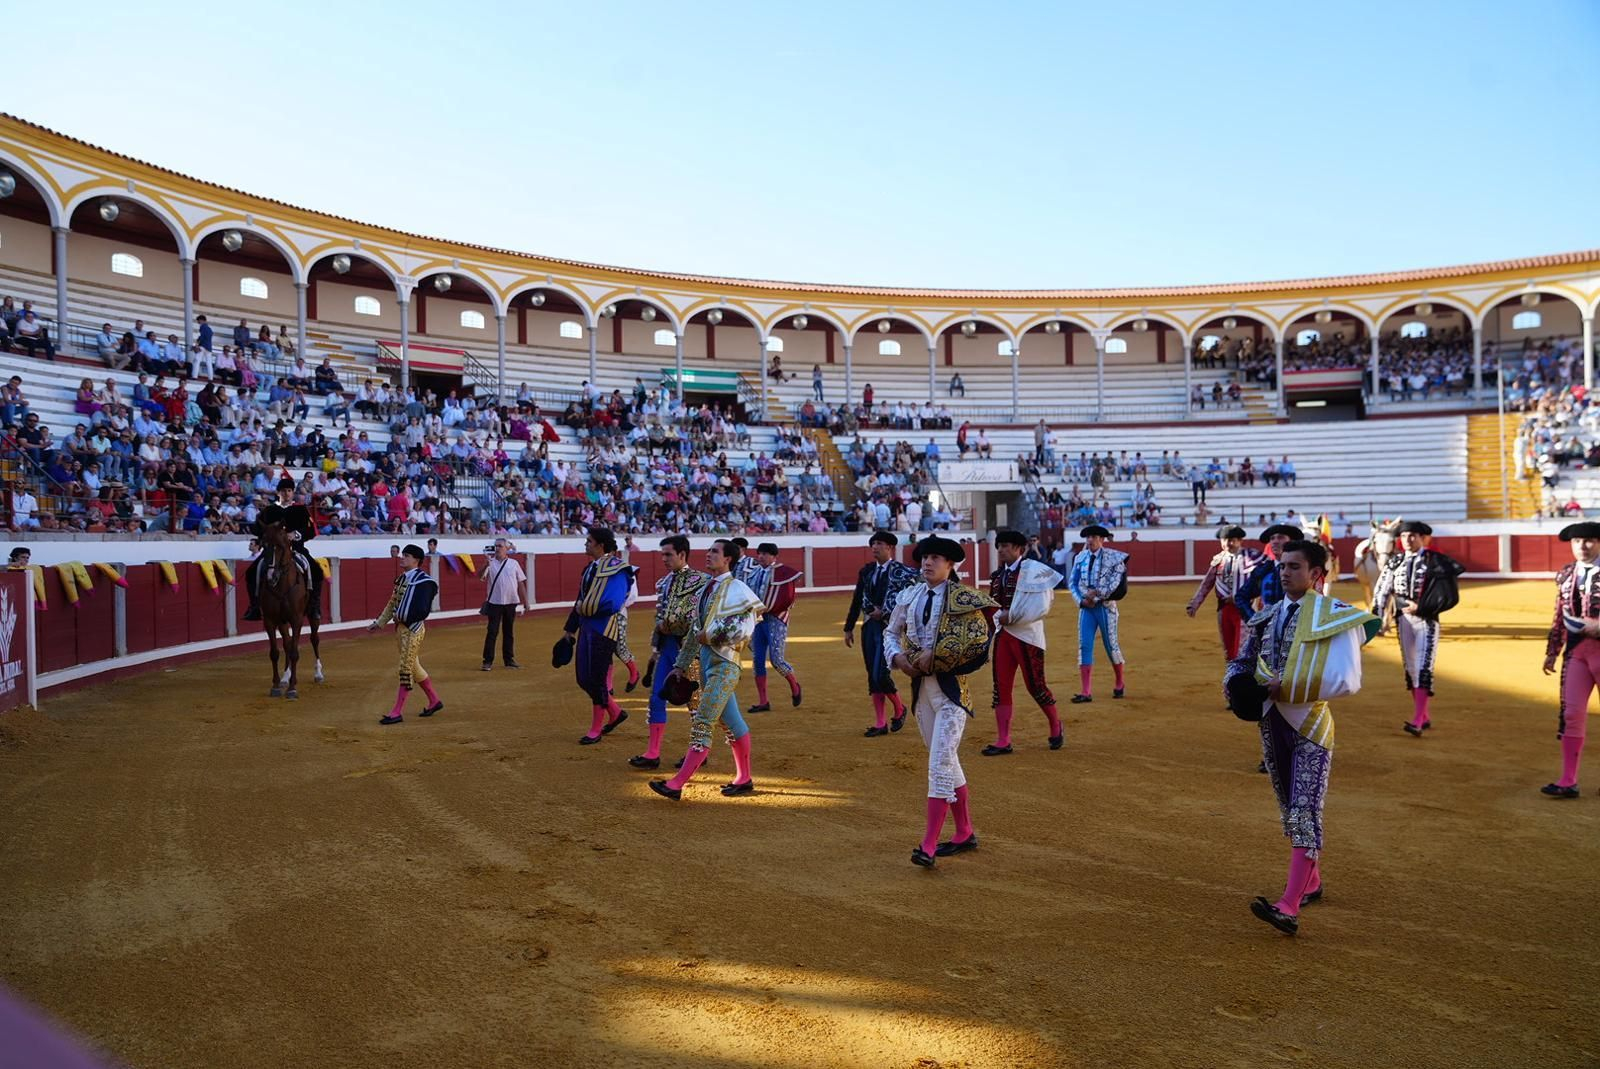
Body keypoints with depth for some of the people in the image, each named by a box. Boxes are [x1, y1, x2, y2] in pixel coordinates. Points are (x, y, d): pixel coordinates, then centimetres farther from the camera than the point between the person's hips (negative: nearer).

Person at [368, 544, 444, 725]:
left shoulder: (423, 580, -15)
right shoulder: (402, 578, 12)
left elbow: (423, 610, -21)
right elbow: (392, 604, 17)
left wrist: (403, 617, -13)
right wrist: (378, 623, 16)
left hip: (413, 628, -9)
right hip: (400, 628, 9)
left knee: (406, 669, -4)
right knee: (414, 667, 16)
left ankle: (397, 712, 0)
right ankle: (435, 701, 30)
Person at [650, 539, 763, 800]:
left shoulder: (736, 589, -10)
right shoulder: (706, 589, 15)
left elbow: (745, 627, -21)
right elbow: (695, 631, 19)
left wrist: (711, 635, -17)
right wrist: (681, 666, 19)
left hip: (724, 663, -8)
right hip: (705, 661, 8)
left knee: (702, 723, -9)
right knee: (730, 722, 15)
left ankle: (677, 784, -8)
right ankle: (745, 778, 24)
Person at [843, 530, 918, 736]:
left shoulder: (902, 572, -6)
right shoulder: (866, 571, 10)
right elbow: (857, 600, 14)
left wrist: (884, 612, -13)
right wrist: (849, 627, 14)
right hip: (869, 626, 6)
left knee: (880, 675, -12)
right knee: (872, 677, 8)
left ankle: (899, 709, 16)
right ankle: (880, 724, 17)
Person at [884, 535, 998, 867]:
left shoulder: (961, 597, -9)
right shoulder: (909, 597, 8)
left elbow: (978, 637, -22)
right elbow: (891, 633, 18)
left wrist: (934, 655, -21)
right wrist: (897, 656, -3)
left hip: (951, 688, -6)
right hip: (920, 686, 6)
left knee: (940, 765, -10)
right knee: (947, 763, 15)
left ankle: (928, 846, -8)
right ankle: (965, 834, 28)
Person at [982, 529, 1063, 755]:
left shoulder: (1033, 570, -11)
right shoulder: (999, 575, 10)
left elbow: (1040, 607, -17)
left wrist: (1012, 617, -18)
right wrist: (997, 617, -1)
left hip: (1027, 634, -6)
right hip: (1003, 633, 7)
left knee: (1035, 685, 2)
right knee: (1001, 686, 3)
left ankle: (1055, 725, 29)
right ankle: (1003, 741, 9)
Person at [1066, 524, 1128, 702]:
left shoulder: (1113, 557, -6)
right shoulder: (1080, 558, 6)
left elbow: (1117, 580, -14)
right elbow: (1072, 582, 9)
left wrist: (1098, 593, -21)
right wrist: (1080, 600, -4)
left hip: (1105, 605, -3)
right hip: (1086, 606, 4)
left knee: (1111, 644, 7)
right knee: (1084, 646, -3)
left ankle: (1120, 683, 31)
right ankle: (1086, 692, -1)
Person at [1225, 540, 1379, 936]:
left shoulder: (1334, 615, -10)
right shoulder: (1267, 617, 10)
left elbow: (1347, 680, -17)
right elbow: (1242, 661, 16)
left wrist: (1288, 688, -19)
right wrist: (1235, 683, -7)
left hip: (1310, 724, -7)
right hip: (1271, 721, 7)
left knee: (1305, 812, -12)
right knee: (1290, 810, 18)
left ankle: (1289, 909, -18)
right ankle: (1310, 882, 37)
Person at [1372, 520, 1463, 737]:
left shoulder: (1435, 561, -5)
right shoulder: (1395, 561, 7)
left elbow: (1448, 595, -9)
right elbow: (1381, 591, 7)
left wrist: (1419, 607, -14)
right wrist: (1378, 619, 2)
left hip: (1426, 620, -5)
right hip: (1403, 619, 5)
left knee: (1423, 668, -12)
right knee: (1409, 668, 11)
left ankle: (1417, 721, -17)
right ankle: (1425, 717, 24)